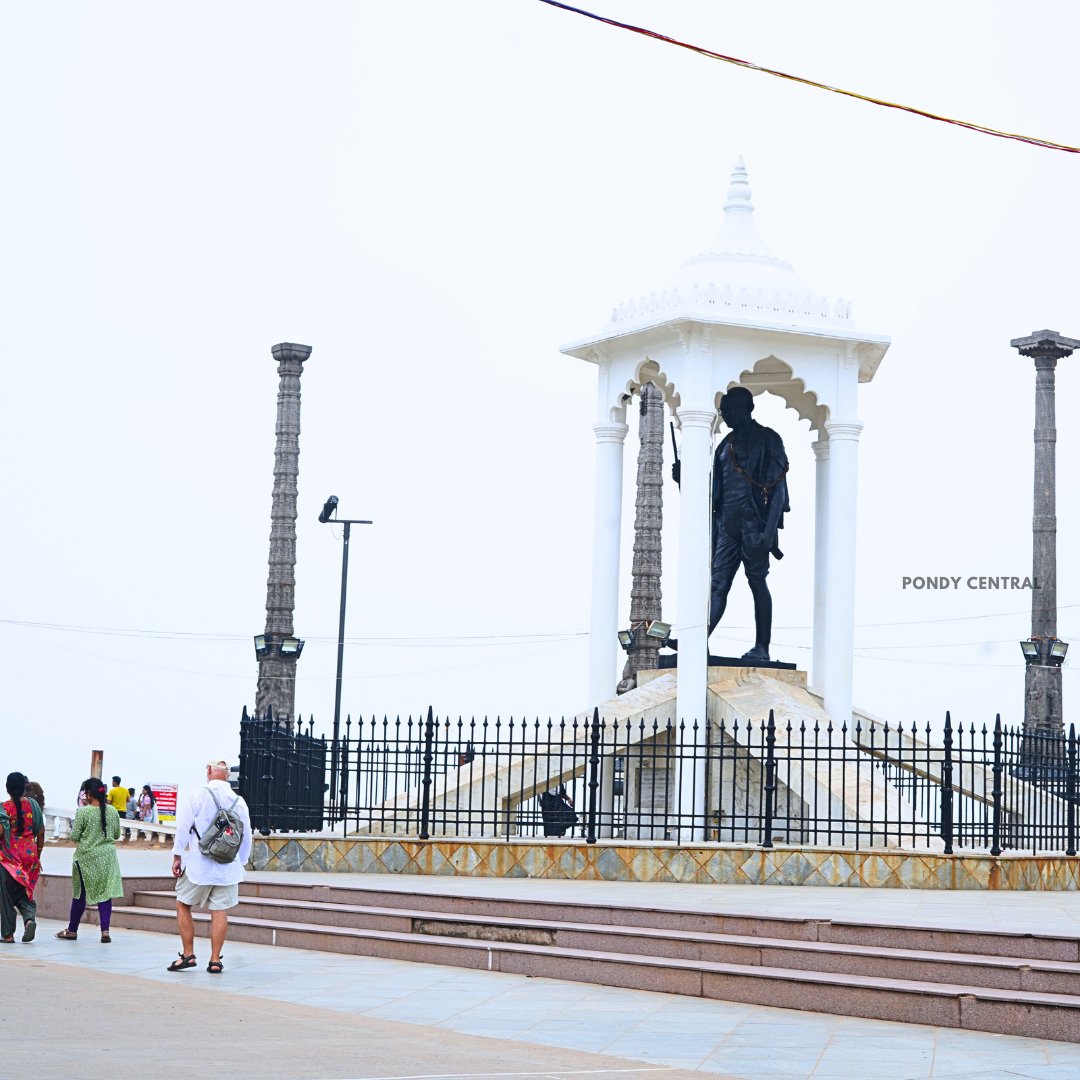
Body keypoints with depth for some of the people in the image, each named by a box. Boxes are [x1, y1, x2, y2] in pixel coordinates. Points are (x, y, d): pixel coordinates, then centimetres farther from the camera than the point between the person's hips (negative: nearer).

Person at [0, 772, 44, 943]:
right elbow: (41, 833, 7)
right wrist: (37, 856, 17)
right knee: (24, 892, 14)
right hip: (30, 853, 4)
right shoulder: (33, 806, 4)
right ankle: (30, 918, -14)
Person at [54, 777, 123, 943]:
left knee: (80, 893, 10)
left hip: (86, 856, -2)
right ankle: (105, 929, -10)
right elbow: (117, 834, 9)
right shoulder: (112, 811, 0)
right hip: (108, 856, 2)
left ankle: (72, 930, 20)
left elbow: (75, 836, -7)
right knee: (105, 892, 2)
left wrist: (73, 828, 13)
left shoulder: (83, 812, -11)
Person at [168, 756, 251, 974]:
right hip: (228, 866, 3)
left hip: (198, 864, -3)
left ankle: (188, 954, 8)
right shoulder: (238, 801, 5)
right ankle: (215, 960, 4)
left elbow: (183, 827, -8)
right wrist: (239, 864, 20)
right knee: (219, 911, 5)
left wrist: (177, 857, -1)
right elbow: (246, 838, 10)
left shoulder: (196, 795, -5)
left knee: (183, 906, 10)